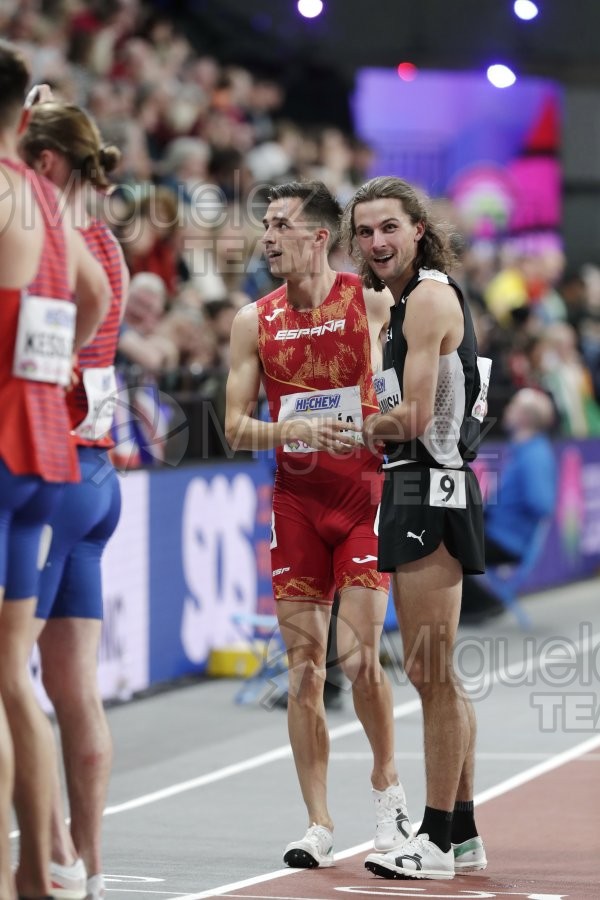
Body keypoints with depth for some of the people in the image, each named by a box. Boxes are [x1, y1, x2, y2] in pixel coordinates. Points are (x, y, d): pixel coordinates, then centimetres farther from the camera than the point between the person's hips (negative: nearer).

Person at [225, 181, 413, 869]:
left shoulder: (373, 303, -2)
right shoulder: (255, 321, 5)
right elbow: (234, 428, 3)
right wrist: (292, 430, -14)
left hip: (367, 495, -3)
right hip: (295, 500, 3)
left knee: (359, 656, -9)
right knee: (304, 668, 0)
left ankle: (387, 786, 16)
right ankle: (318, 825, 6)